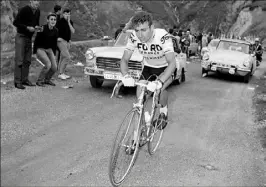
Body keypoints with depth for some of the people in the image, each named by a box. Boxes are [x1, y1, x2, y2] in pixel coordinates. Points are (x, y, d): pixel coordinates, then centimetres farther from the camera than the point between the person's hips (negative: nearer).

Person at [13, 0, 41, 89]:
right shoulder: (24, 10, -15)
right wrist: (27, 27, -22)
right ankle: (17, 82, -5)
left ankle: (25, 79, 14)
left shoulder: (37, 11, 5)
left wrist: (37, 27, -5)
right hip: (21, 36, -7)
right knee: (19, 60, -8)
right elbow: (15, 22, -14)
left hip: (29, 38, 7)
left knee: (27, 60, 7)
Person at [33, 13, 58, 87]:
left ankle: (47, 79, 20)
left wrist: (53, 54, 14)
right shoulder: (43, 28, -17)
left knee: (54, 67, -8)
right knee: (48, 64, -24)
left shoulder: (55, 31, 0)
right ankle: (39, 81, -5)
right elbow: (36, 40, -9)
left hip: (49, 49, 6)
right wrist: (34, 52, -6)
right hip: (40, 49, -6)